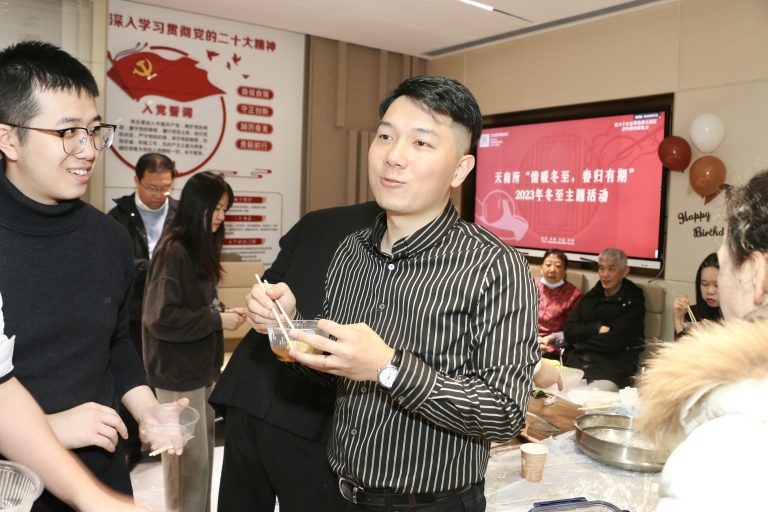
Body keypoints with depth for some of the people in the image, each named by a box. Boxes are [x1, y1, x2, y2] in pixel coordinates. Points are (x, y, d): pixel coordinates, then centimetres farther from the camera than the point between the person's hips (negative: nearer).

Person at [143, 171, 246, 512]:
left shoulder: (200, 247, 10)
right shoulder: (173, 250, -17)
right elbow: (160, 318, -23)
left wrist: (222, 312, -1)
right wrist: (217, 320, -18)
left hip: (200, 366, 9)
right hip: (178, 372, -9)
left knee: (203, 452, 16)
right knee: (189, 458, 2)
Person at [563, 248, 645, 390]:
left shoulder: (633, 302, 4)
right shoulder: (591, 296, 19)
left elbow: (615, 342, -8)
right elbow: (569, 331, 6)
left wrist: (581, 341, 1)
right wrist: (596, 328, -7)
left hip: (611, 369, -4)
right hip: (576, 362, 4)